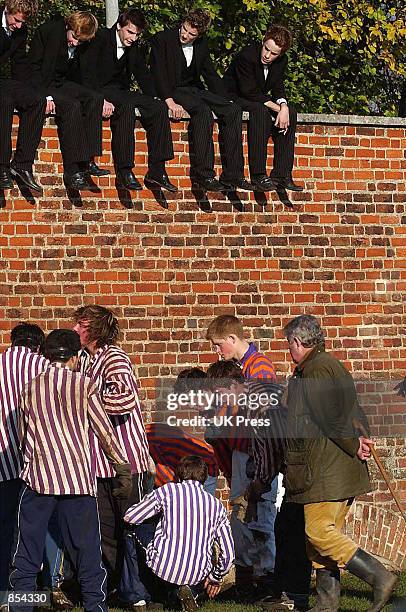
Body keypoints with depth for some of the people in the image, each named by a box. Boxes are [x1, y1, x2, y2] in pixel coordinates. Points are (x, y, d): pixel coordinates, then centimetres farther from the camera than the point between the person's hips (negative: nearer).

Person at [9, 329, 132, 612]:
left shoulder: (31, 388, 8)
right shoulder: (84, 386, 0)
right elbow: (105, 433, 2)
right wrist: (124, 470, 11)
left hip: (38, 479, 2)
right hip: (79, 479, -2)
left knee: (27, 556, 7)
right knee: (87, 553, 5)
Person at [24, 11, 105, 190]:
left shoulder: (82, 44, 3)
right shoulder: (49, 31, -16)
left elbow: (74, 74, 12)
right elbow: (34, 67, -16)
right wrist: (46, 95, -26)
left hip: (61, 83, 7)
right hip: (39, 83, -7)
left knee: (95, 99, -17)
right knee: (72, 106, -30)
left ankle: (86, 162, -22)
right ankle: (72, 172, -34)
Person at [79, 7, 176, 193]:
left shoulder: (135, 46, 11)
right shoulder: (101, 39, -9)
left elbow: (142, 75, 18)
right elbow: (87, 75, -16)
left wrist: (154, 99, 0)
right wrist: (101, 100, -29)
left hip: (121, 92, 7)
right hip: (99, 91, -7)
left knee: (159, 108, -16)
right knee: (126, 107, -37)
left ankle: (156, 172, -20)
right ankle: (124, 171, -37)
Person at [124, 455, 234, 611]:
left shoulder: (167, 491, 3)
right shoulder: (216, 505, 11)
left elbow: (129, 517, 5)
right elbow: (228, 553, 9)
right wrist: (216, 578, 28)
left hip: (162, 568, -2)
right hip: (198, 574, 2)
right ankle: (191, 591, 3)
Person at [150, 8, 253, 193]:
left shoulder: (201, 45, 10)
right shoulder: (162, 40, -7)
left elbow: (211, 75, 18)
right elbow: (158, 73, -15)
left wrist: (227, 101, 5)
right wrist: (170, 102, -28)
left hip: (195, 89, 7)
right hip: (173, 91, -7)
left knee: (233, 111, -15)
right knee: (203, 111, -34)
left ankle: (232, 176, -18)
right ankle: (202, 175, -36)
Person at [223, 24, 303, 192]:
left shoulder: (281, 60, -5)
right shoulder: (247, 55, -26)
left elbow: (278, 88, -2)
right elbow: (249, 91, -27)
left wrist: (283, 107, -24)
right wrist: (276, 108, -27)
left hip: (258, 99, 7)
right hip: (234, 96, -7)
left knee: (290, 113, -13)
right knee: (261, 111, -35)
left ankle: (281, 175, -14)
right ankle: (258, 175, -37)